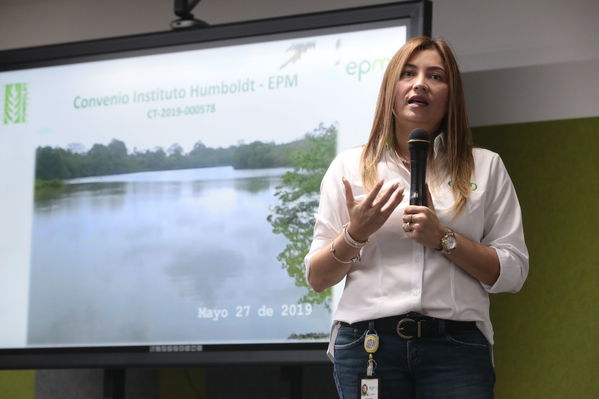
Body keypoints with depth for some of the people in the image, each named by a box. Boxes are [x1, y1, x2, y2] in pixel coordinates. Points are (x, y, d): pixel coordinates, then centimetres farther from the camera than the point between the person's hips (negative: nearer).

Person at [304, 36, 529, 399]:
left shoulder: (486, 167, 9)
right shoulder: (350, 166, 10)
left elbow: (513, 273, 3)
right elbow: (317, 278, 8)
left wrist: (444, 238, -9)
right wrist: (354, 234, -10)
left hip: (456, 346, 0)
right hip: (367, 341, 0)